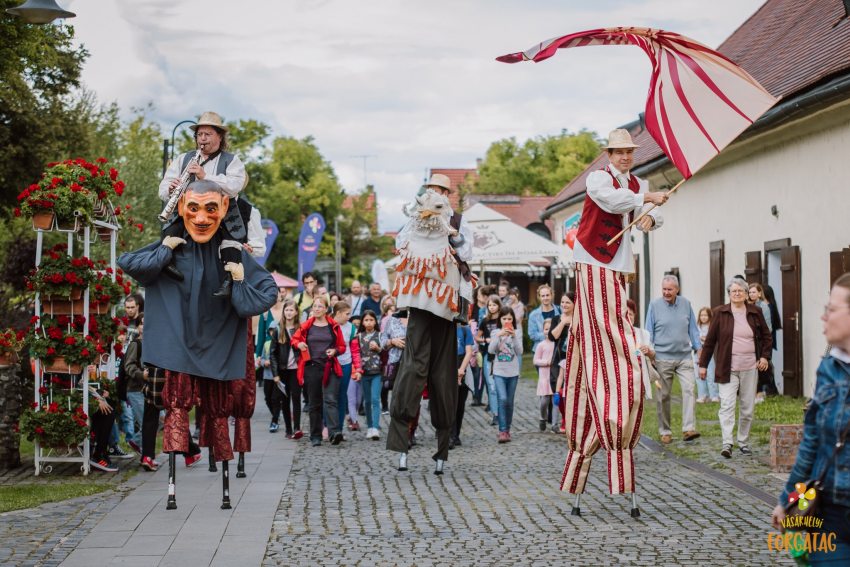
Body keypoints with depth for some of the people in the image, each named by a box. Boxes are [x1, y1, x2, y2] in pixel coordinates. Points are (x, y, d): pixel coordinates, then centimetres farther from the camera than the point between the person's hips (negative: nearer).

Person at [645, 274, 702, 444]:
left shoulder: (686, 304, 6)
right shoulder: (655, 305, -1)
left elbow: (693, 329, 11)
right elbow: (649, 332, 2)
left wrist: (699, 349, 7)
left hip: (684, 356, 2)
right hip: (663, 358, -2)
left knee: (689, 388, -14)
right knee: (663, 395, 5)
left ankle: (689, 428, -16)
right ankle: (665, 431, 15)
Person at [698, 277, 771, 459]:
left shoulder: (755, 312, 6)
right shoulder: (720, 313, 0)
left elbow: (766, 336, 16)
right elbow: (710, 340, 2)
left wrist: (764, 356, 2)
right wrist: (703, 364, 2)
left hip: (750, 368, 3)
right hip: (727, 369, -3)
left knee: (747, 408, 8)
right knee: (727, 405, -11)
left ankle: (743, 442, 21)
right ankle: (727, 444, -15)